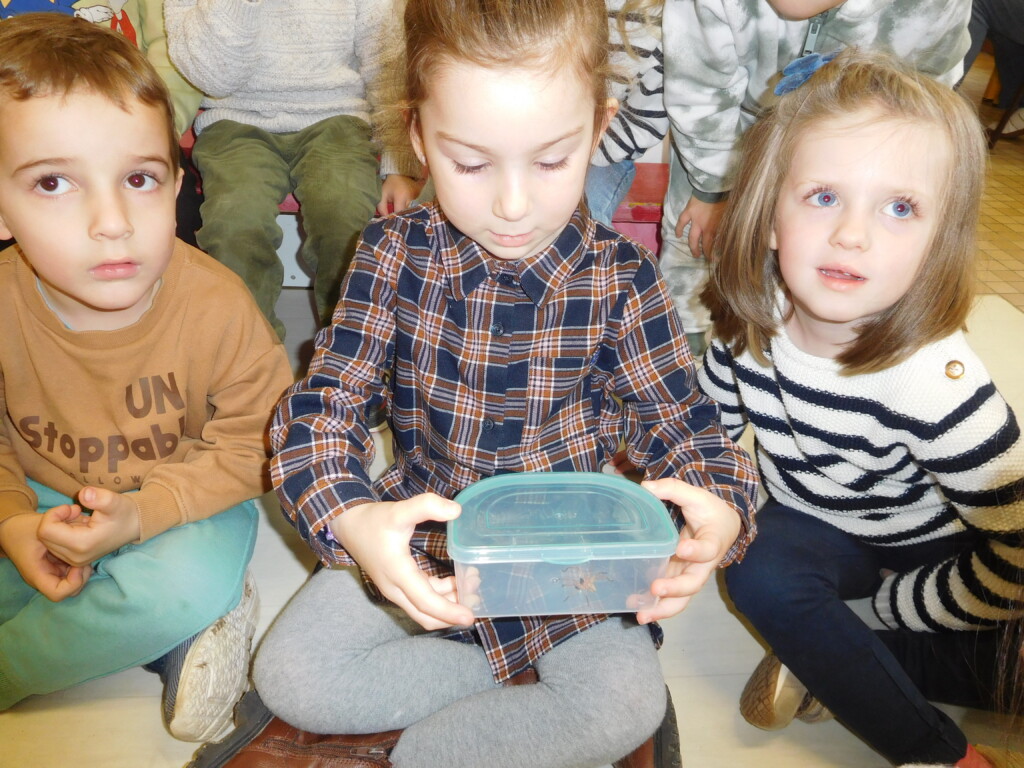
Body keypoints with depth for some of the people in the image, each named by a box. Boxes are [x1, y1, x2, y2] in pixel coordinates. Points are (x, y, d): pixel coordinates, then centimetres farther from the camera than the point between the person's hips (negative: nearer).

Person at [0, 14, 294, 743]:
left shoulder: (218, 306, -25)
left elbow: (246, 449, -16)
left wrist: (141, 512, -28)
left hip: (185, 506, -3)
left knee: (188, 582, -33)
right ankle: (175, 637, -12)